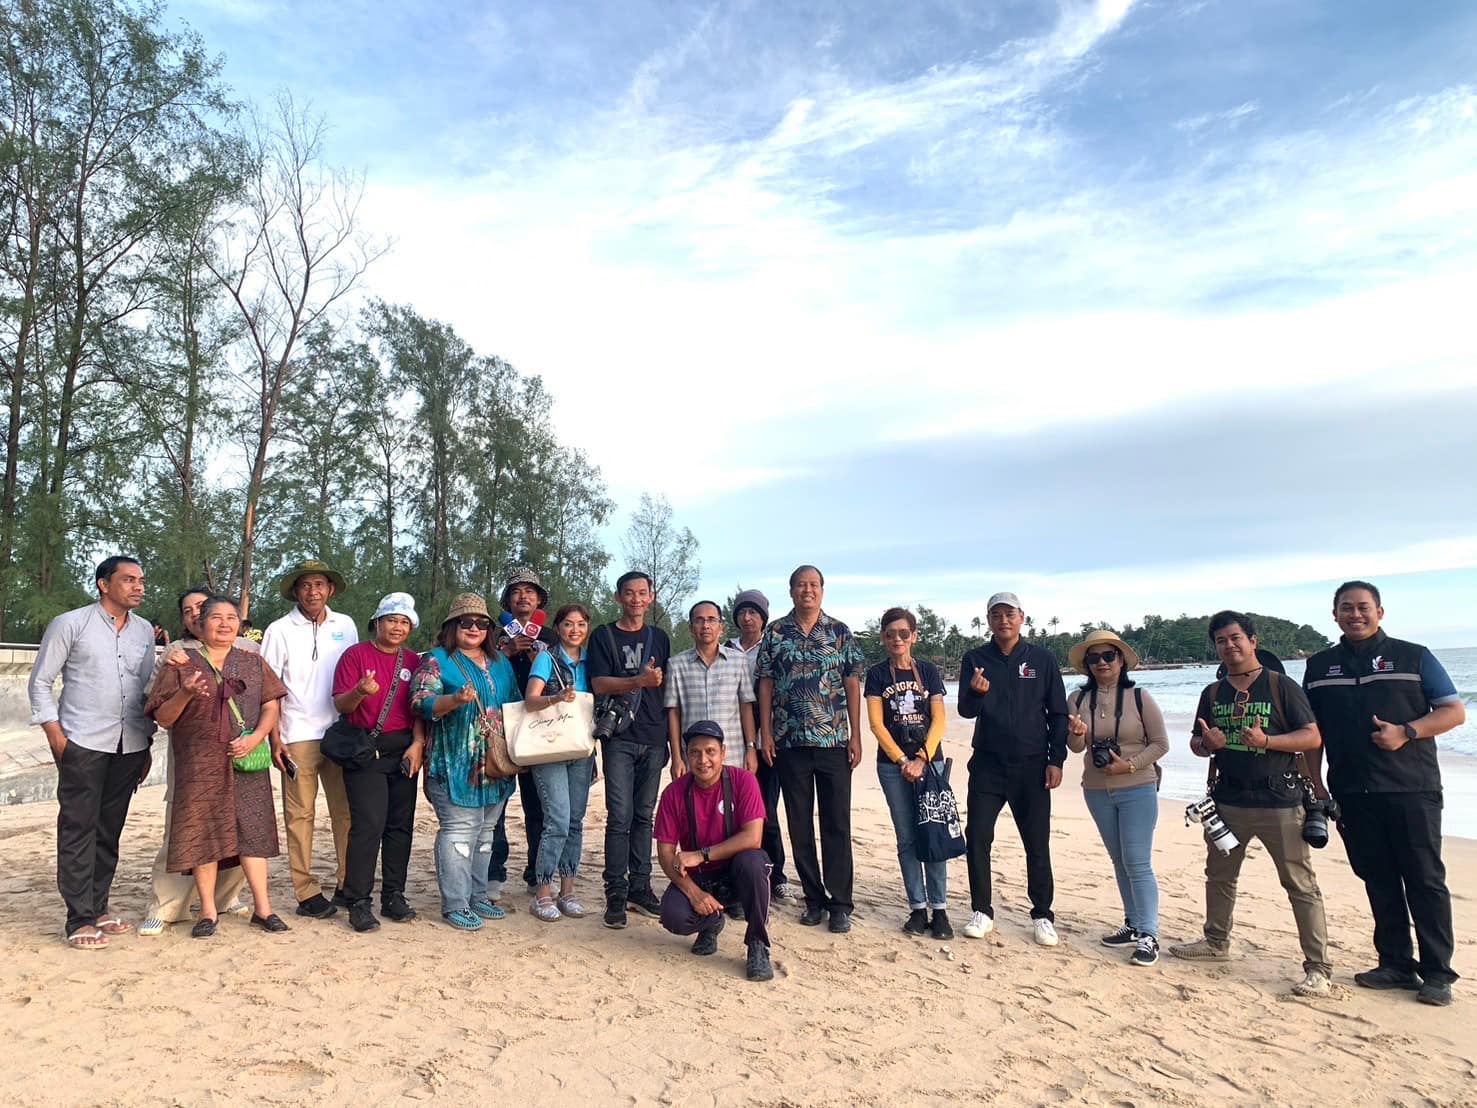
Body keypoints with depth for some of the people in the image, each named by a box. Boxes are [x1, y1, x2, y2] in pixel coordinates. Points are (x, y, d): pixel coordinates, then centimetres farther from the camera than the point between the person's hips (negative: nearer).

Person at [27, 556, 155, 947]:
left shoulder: (144, 631, 10)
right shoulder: (70, 624, -2)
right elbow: (40, 683, 0)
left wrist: (147, 745, 13)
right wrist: (55, 735, -8)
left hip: (130, 746, 4)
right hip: (83, 744, -4)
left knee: (110, 828, 11)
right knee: (78, 829, -1)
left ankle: (98, 906, 22)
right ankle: (80, 919, 5)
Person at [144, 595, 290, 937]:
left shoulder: (253, 662, 12)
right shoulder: (181, 663, 5)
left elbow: (271, 704, 7)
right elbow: (163, 718, 3)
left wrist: (256, 737, -10)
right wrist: (185, 694, -17)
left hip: (246, 764, 1)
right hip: (199, 765, -1)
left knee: (253, 829, 0)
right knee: (202, 832, 1)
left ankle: (262, 907, 7)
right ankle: (208, 912, 14)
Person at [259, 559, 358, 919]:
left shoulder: (345, 626, 9)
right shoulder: (280, 630, 1)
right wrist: (275, 739, -7)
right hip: (298, 738, -2)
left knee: (346, 810, 3)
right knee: (300, 814, 2)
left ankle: (347, 885, 12)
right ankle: (307, 893, 10)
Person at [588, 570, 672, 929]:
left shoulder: (659, 638, 14)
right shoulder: (604, 636, 4)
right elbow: (599, 684, -7)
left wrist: (670, 736, 10)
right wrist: (640, 681, -19)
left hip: (654, 738, 3)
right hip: (619, 738, -3)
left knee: (644, 816, 8)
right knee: (620, 817, -6)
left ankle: (640, 888, 16)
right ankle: (616, 895, 1)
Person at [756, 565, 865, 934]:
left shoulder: (841, 633, 4)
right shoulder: (775, 633, 4)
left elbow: (853, 685, 4)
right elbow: (765, 684, 4)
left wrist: (855, 735, -2)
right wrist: (766, 733, -2)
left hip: (834, 741, -1)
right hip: (790, 741, 1)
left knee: (837, 824, 2)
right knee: (799, 824, 8)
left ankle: (840, 903, 11)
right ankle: (815, 899, 20)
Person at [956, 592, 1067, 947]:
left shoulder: (1043, 659, 2)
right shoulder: (975, 659, 3)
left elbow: (1058, 713, 5)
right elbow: (966, 710, -5)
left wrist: (1056, 760, -2)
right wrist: (976, 692, -27)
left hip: (1032, 766, -1)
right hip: (987, 764, 1)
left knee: (1037, 844, 5)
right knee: (977, 836, -1)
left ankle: (1042, 916, 18)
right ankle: (982, 911, 12)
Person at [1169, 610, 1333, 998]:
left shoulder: (1281, 686, -5)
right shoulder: (1213, 693, 9)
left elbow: (1312, 737, -9)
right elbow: (1196, 743, 14)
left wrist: (1266, 740, -23)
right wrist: (1207, 743, -9)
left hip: (1278, 802, -5)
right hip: (1227, 801, 6)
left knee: (1301, 885, -3)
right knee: (1219, 875, 18)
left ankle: (1318, 968, 5)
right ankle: (1216, 940, 36)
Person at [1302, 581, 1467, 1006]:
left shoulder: (1413, 657, 3)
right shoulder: (1319, 667, 10)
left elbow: (1455, 712, 1)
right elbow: (1313, 732, 13)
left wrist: (1406, 732, -15)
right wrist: (1314, 785, 6)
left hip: (1411, 789, -3)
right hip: (1352, 793, 3)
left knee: (1425, 879, 2)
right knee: (1378, 880, 9)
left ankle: (1437, 972, 10)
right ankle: (1395, 963, 19)